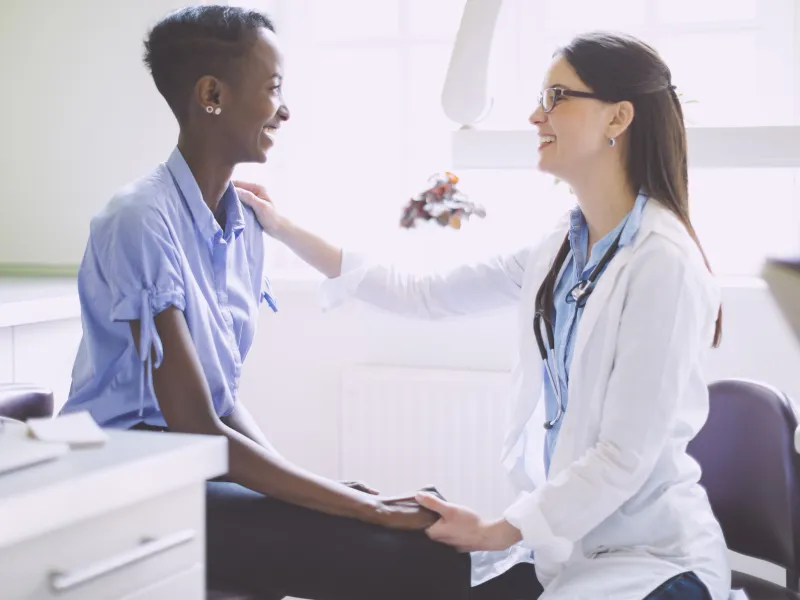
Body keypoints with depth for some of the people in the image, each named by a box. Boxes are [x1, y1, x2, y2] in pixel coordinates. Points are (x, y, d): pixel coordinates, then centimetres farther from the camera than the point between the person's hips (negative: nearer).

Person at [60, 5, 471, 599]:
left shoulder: (245, 224, 8)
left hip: (209, 467, 8)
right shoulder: (141, 220, -18)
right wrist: (364, 506, -18)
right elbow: (195, 428, -20)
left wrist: (323, 487, -3)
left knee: (437, 537, -2)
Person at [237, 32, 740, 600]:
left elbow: (626, 456, -21)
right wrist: (285, 230, 7)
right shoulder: (562, 248, 4)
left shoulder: (663, 263, -19)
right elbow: (424, 295, 8)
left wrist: (500, 531, -18)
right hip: (569, 536, 7)